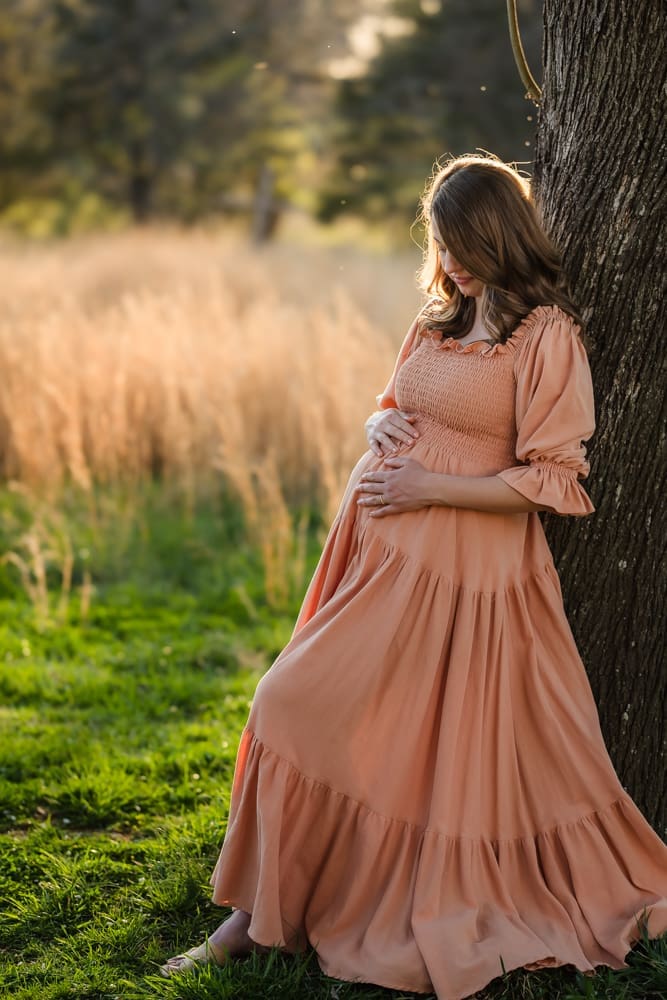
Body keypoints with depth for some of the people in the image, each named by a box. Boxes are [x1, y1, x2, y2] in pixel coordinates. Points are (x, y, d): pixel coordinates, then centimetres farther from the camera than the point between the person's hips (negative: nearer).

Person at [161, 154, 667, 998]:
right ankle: (256, 917, 12)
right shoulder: (440, 317, 13)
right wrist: (381, 426, 1)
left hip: (466, 569, -7)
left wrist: (428, 487, -15)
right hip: (381, 549, 8)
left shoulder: (547, 334, -10)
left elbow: (548, 481, -13)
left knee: (457, 754, -1)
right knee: (298, 711, 3)